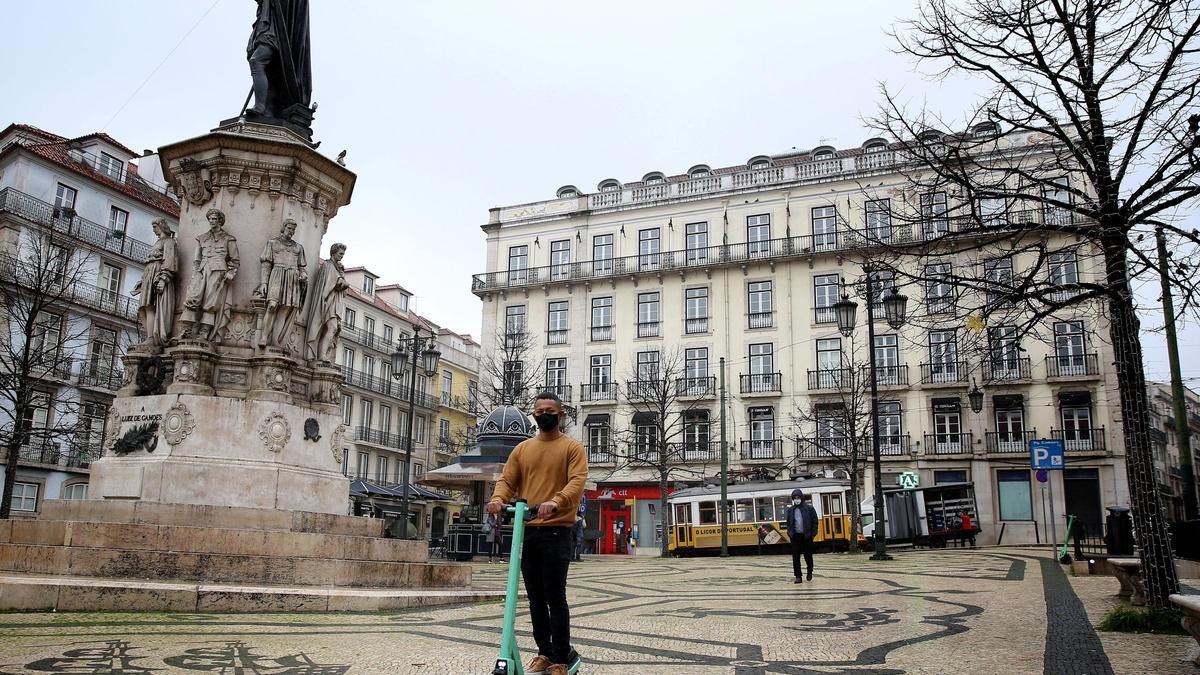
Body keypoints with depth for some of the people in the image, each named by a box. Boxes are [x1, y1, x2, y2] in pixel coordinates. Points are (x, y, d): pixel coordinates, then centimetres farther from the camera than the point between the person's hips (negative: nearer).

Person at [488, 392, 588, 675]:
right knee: (535, 598, 12)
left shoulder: (572, 447, 1)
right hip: (526, 531, 5)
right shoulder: (522, 449, 15)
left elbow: (577, 481, -13)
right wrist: (498, 499, -16)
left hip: (556, 531, -5)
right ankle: (544, 652, 24)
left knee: (555, 598, -4)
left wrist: (556, 502, -32)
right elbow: (507, 480, 8)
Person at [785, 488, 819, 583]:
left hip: (806, 536, -2)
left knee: (808, 556, 7)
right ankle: (798, 576, 3)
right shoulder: (790, 510, 8)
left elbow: (815, 522, 1)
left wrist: (812, 533, -7)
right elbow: (788, 523, 14)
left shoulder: (809, 508, 0)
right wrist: (790, 533, 2)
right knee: (795, 557, -2)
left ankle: (809, 571, 34)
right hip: (795, 536, 2)